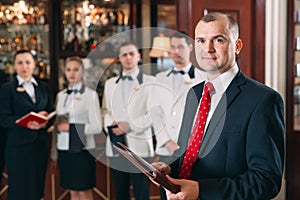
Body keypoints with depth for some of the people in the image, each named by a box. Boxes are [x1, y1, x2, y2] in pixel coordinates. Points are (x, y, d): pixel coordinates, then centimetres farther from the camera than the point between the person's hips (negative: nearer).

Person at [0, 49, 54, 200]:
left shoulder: (43, 87, 13)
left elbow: (51, 113, 10)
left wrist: (44, 123, -11)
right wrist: (27, 122, -20)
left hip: (40, 144, 4)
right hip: (19, 145, -4)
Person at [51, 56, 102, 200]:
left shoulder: (90, 94, -6)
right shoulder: (60, 95, 10)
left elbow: (97, 127, -10)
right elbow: (58, 125, 14)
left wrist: (71, 127, -15)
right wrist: (54, 151, 12)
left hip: (82, 149, -5)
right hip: (64, 149, 5)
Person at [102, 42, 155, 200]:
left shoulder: (149, 81, 2)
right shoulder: (110, 83, 17)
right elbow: (106, 110, 15)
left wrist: (130, 126, -15)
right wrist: (110, 124, -6)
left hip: (139, 146, -4)